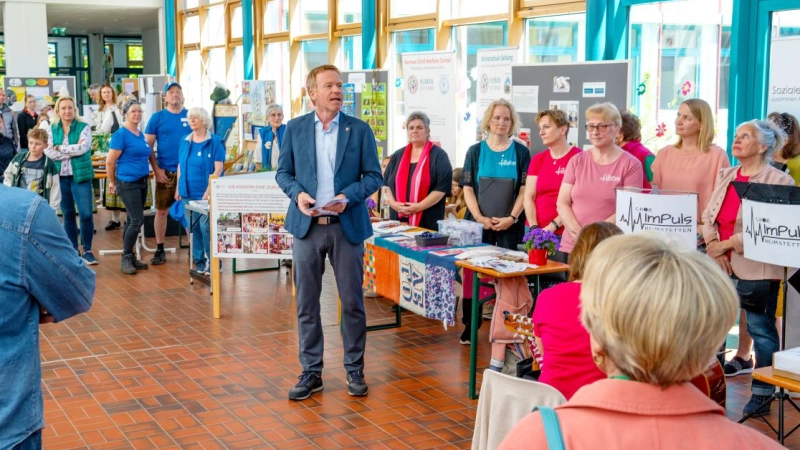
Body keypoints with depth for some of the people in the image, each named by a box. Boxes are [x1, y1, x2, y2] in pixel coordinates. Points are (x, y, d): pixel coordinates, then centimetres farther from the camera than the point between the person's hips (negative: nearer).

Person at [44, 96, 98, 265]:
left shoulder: (83, 127, 0)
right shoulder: (52, 129, 7)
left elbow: (83, 147, -15)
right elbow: (48, 151, -5)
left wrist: (60, 148, -7)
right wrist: (72, 151, -12)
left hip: (80, 176, -3)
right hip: (60, 177, 3)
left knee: (86, 214, -8)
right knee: (68, 215, 10)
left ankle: (87, 251, 5)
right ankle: (73, 251, 19)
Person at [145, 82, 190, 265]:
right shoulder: (157, 117, 1)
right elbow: (148, 145, 1)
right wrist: (156, 169, -8)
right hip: (165, 172, -1)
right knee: (161, 211, 4)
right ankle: (160, 250, 13)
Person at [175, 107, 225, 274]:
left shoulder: (215, 141, -5)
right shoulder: (185, 141, 12)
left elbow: (218, 168, -10)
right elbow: (180, 166, 17)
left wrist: (209, 191, -17)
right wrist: (178, 188, 10)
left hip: (206, 194, -6)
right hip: (188, 193, 6)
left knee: (206, 226, -13)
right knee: (193, 227, 8)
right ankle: (199, 261, 18)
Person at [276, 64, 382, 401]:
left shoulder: (360, 130, 1)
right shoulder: (295, 128, 4)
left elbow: (373, 176, 0)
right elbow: (283, 172, 8)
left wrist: (347, 196, -16)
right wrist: (297, 193, -12)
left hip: (347, 226, -1)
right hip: (307, 225, 1)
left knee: (352, 302, 5)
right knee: (306, 303, 6)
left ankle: (355, 370, 20)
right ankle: (311, 372, 17)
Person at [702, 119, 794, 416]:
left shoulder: (779, 181, -8)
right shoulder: (726, 175, 13)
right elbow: (709, 215, 9)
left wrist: (727, 245, -15)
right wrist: (714, 247, -8)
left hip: (755, 267, -6)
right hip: (720, 263, 7)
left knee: (761, 329, 2)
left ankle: (762, 395, 12)